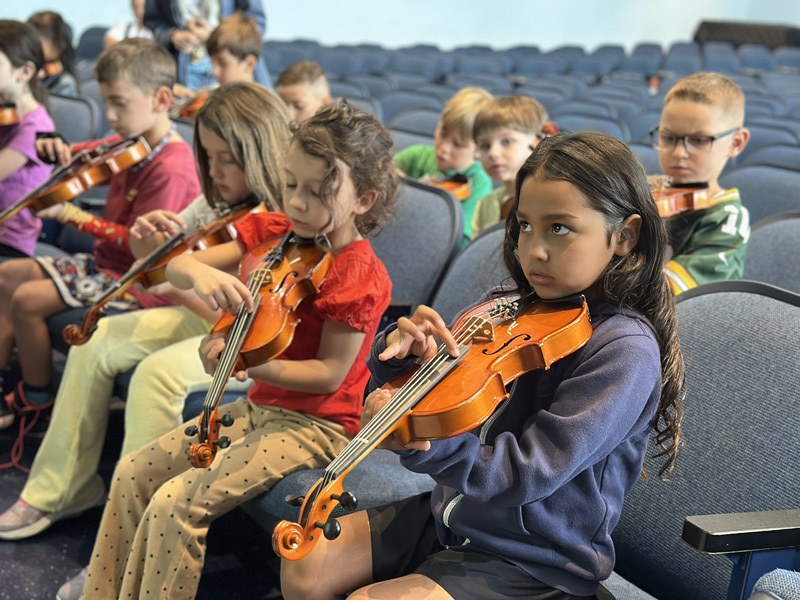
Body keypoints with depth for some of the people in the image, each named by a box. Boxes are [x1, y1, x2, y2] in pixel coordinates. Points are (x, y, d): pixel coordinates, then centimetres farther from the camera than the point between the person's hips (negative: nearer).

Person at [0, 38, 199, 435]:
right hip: (106, 260, 10)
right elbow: (87, 154, 19)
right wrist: (57, 149, -6)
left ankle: (37, 402, 3)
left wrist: (70, 215, -25)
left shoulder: (170, 169, -25)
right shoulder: (129, 144, 4)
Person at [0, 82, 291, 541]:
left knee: (157, 372, -30)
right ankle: (64, 488, 14)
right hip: (207, 317, 8)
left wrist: (177, 288, -28)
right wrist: (147, 240, -12)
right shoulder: (219, 201, 1)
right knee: (96, 342, 0)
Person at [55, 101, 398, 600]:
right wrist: (200, 272, -27)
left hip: (315, 424, -8)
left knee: (177, 503, -20)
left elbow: (329, 373, -19)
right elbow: (175, 266, -3)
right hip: (259, 407, 8)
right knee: (135, 473, 3)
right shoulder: (273, 232, 2)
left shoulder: (360, 275, -19)